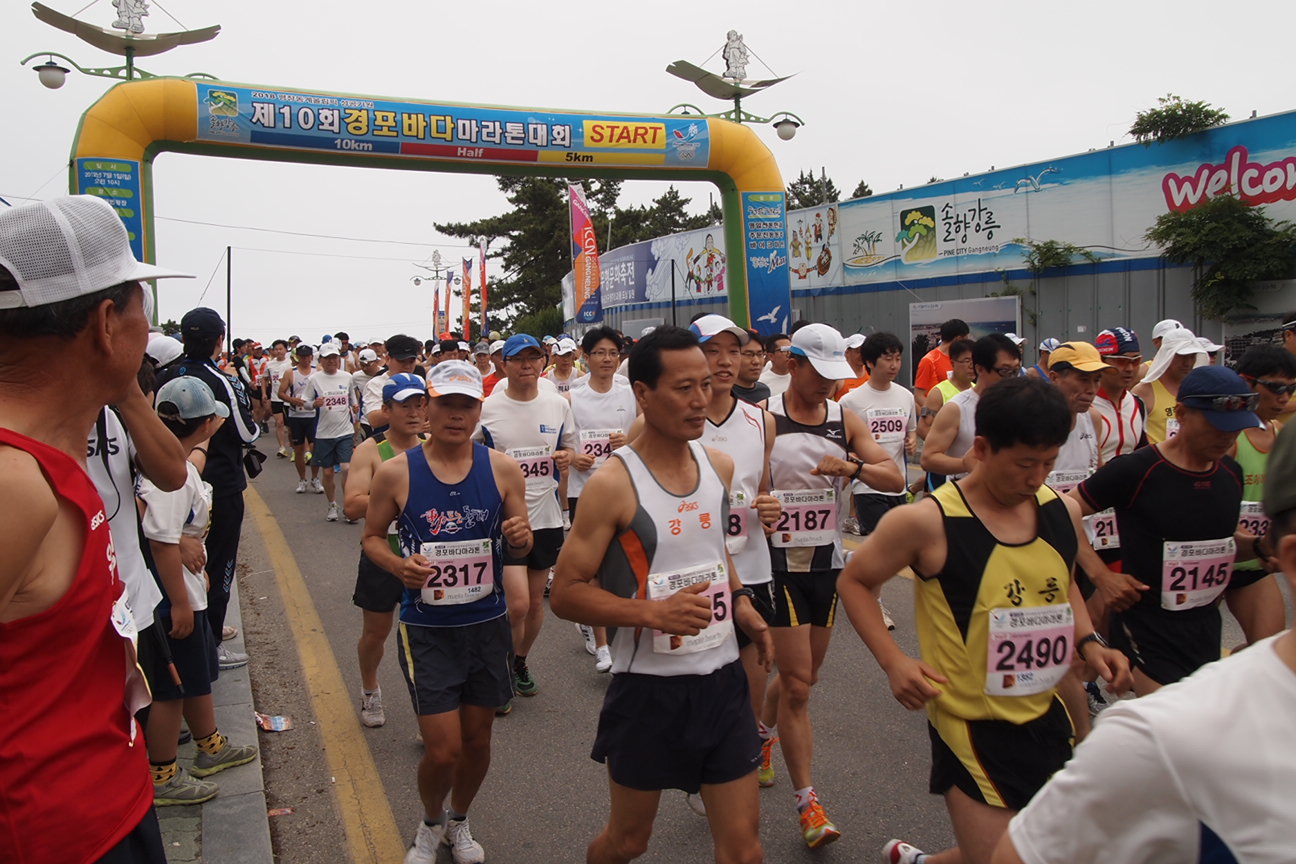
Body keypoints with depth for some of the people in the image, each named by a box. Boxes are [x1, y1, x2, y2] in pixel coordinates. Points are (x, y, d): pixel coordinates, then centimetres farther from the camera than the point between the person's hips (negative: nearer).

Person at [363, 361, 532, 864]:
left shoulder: (502, 470, -3)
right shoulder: (395, 473, -8)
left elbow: (521, 546, 6)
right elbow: (371, 537, 4)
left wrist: (520, 539, -18)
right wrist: (399, 566, -17)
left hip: (488, 625, 3)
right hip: (426, 629, -2)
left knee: (477, 738, 15)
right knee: (444, 749, -4)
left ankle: (459, 821, 45)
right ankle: (431, 823, 31)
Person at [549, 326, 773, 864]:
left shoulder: (719, 466, 1)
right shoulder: (614, 483, -17)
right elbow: (565, 594, -14)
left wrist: (740, 602, 3)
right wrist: (653, 612, -26)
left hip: (722, 679, 5)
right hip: (648, 687, -4)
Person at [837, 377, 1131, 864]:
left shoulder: (1063, 512, -1)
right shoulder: (928, 522, -18)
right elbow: (854, 582, -6)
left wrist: (1087, 643, 2)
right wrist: (893, 661, -18)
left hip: (1046, 719, 7)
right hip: (972, 728, -6)